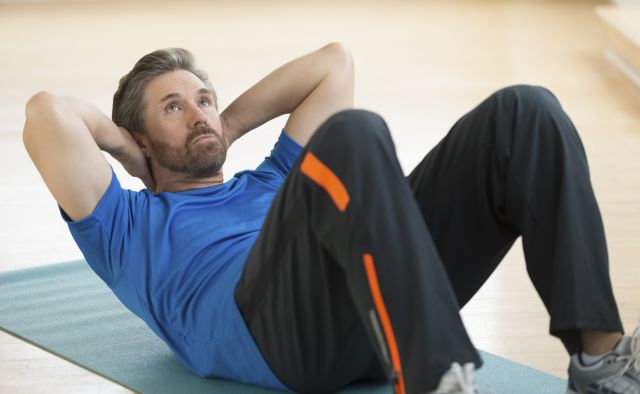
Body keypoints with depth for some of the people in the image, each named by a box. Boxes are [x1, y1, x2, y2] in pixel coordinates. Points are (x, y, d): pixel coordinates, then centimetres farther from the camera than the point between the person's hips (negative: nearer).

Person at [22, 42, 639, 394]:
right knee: (351, 136, -34)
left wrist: (230, 125, 41)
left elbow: (333, 63, 42)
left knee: (524, 112, -10)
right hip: (273, 325, -6)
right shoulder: (127, 226, 28)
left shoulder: (269, 186, 42)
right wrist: (127, 149, 29)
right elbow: (46, 114, 13)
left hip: (384, 305, 6)